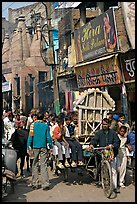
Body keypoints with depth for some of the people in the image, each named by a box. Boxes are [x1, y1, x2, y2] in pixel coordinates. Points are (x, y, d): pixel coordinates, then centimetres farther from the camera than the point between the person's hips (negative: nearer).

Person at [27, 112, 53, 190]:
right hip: (43, 147, 0)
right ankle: (45, 184, -2)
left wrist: (28, 147, 1)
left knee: (35, 165, 9)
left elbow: (30, 136, -2)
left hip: (35, 147, 1)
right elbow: (48, 137, 1)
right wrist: (51, 146, 9)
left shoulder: (33, 125, 0)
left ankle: (35, 184, 10)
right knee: (44, 165, 0)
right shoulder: (46, 125, 0)